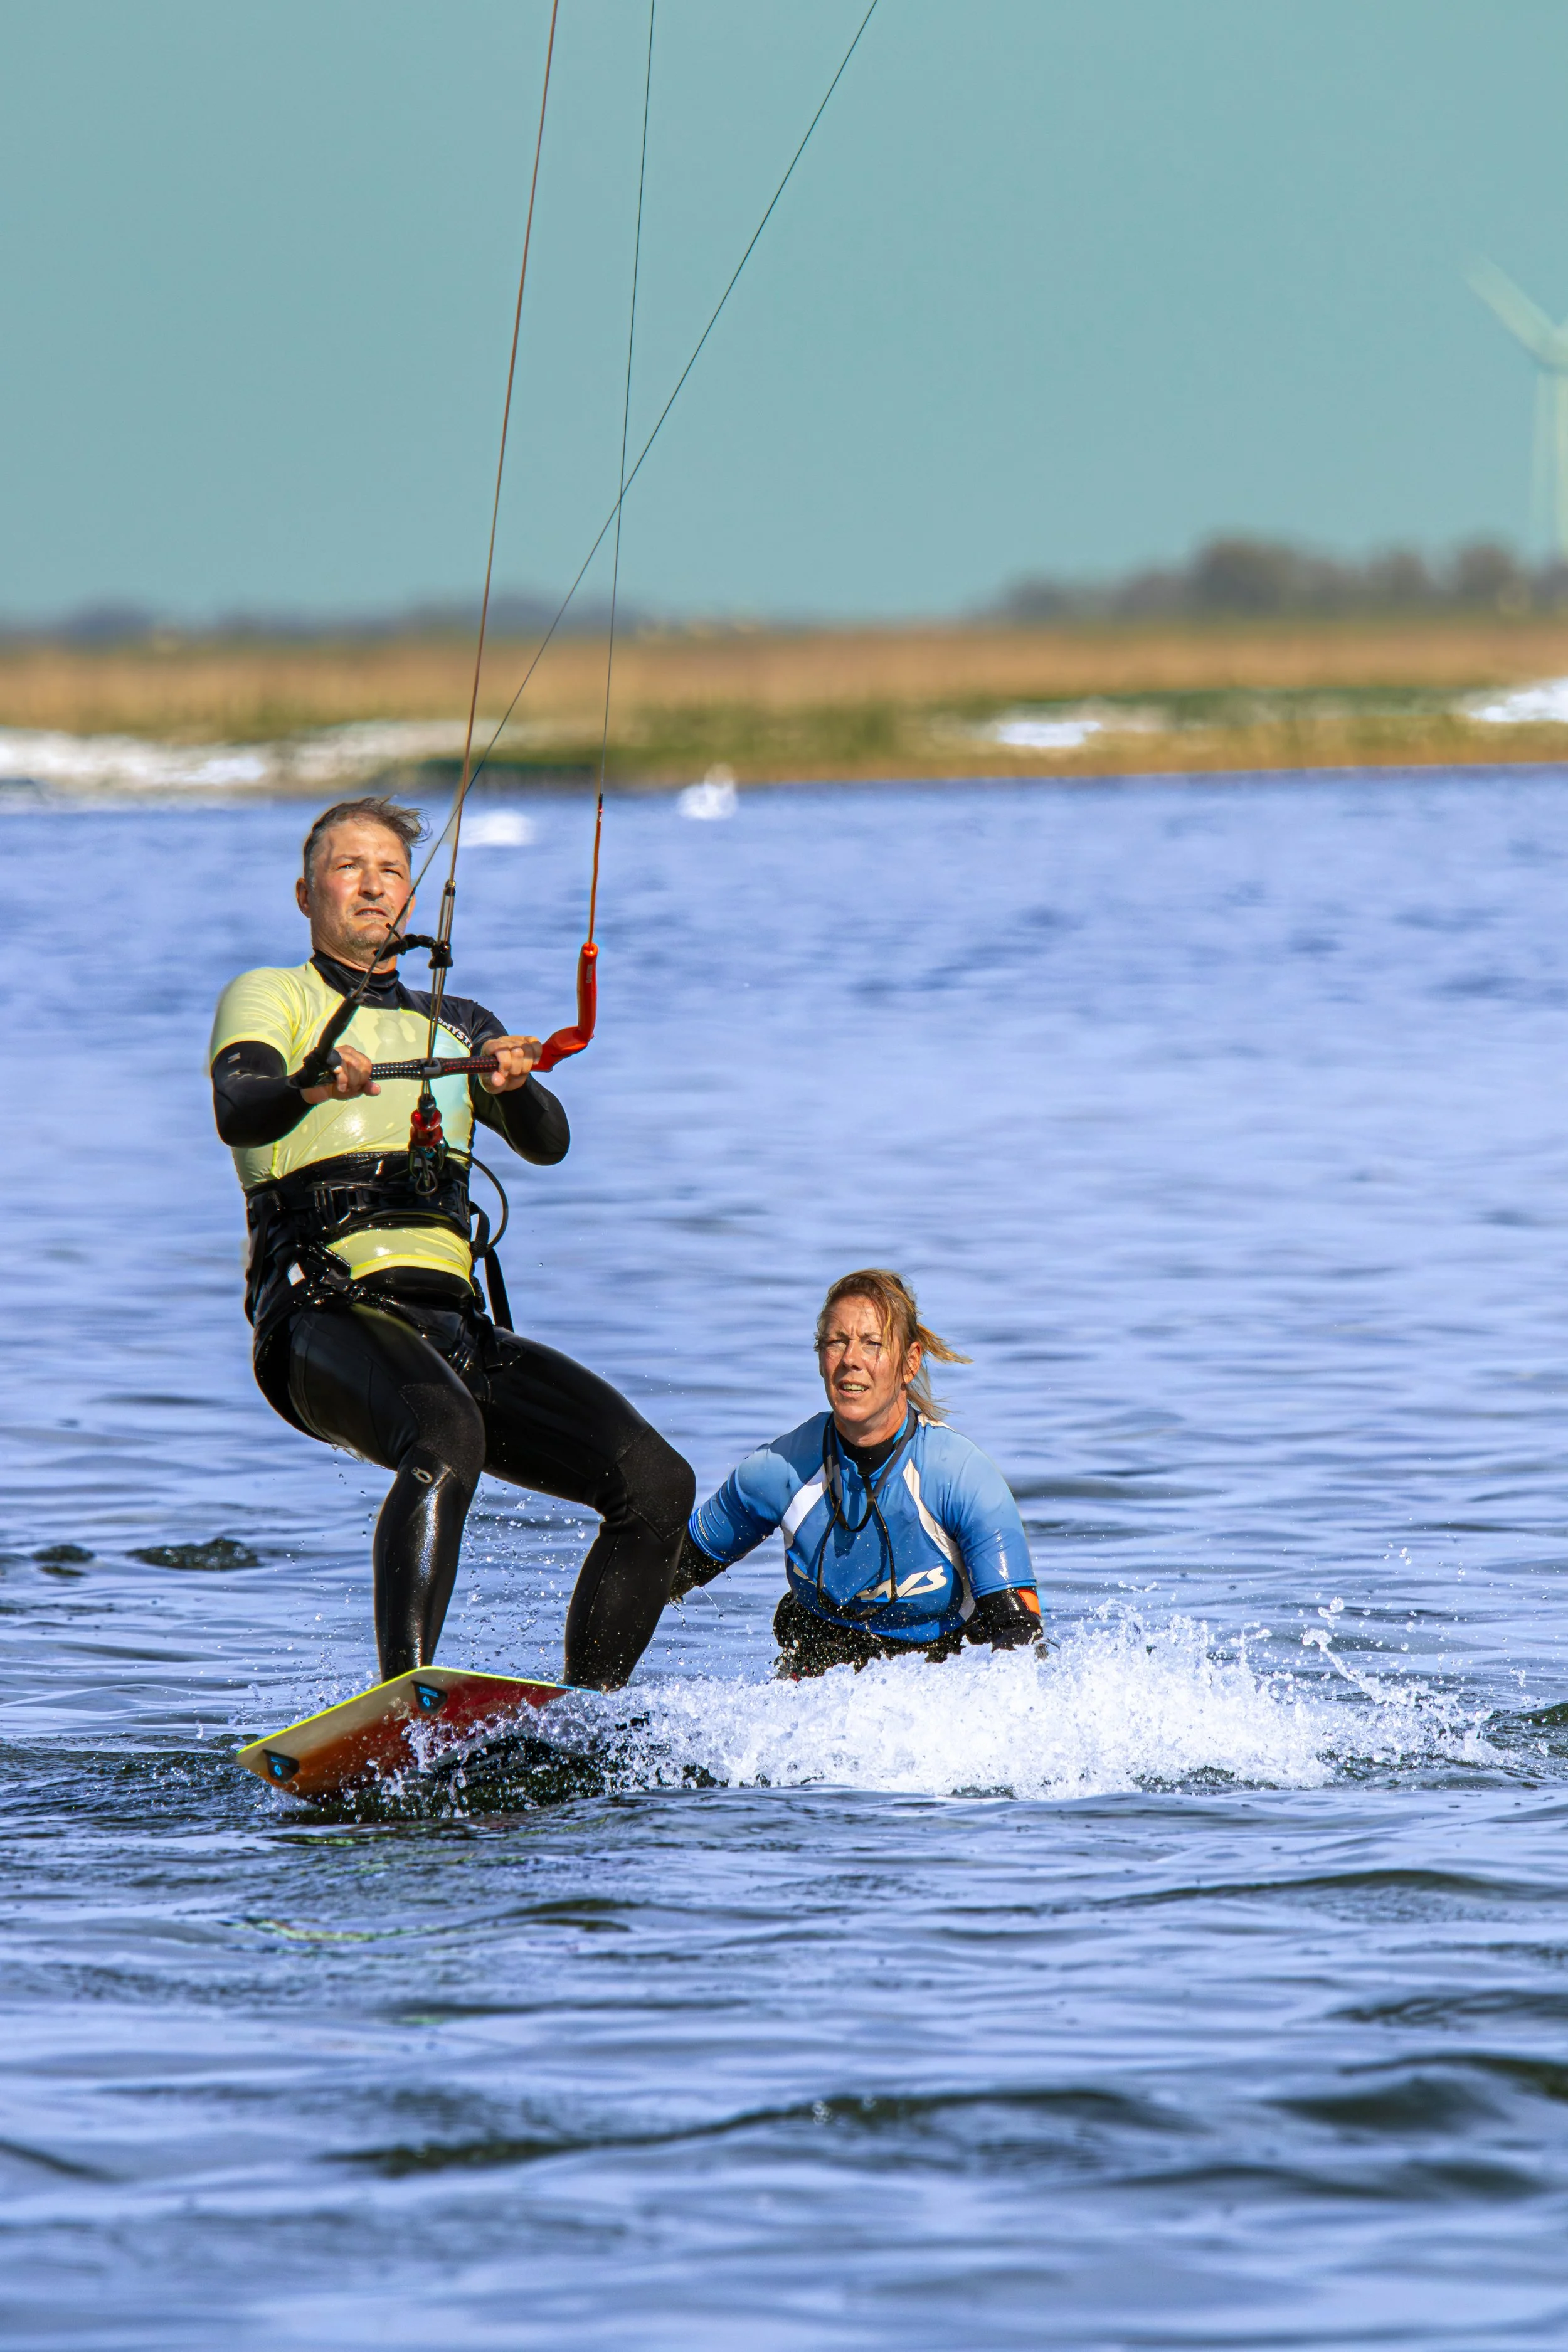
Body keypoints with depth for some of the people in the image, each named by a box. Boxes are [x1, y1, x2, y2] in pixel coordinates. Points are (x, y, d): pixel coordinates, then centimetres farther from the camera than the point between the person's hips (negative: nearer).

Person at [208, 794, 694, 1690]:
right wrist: (315, 1087, -33)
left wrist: (514, 1084, -15)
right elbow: (238, 1110, -9)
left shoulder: (457, 1027, 27)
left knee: (657, 1482, -11)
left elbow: (548, 1144, 9)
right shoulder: (269, 998, 14)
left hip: (451, 1323, 6)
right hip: (327, 1312, -6)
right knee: (445, 1437, -39)